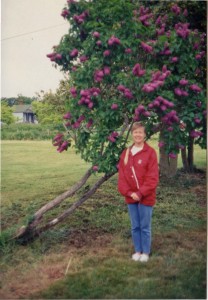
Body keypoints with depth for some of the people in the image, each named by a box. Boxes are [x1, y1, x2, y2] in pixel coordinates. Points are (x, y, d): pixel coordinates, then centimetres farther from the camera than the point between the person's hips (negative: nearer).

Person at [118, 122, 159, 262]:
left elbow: (153, 177, -12)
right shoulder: (126, 153, 6)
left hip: (146, 197, -4)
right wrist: (129, 192, -9)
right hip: (131, 197, 4)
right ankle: (138, 250, 29)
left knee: (145, 227, 6)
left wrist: (141, 193, -17)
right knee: (135, 226, 14)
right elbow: (122, 175, 3)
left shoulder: (150, 152, -9)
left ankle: (146, 252, 22)